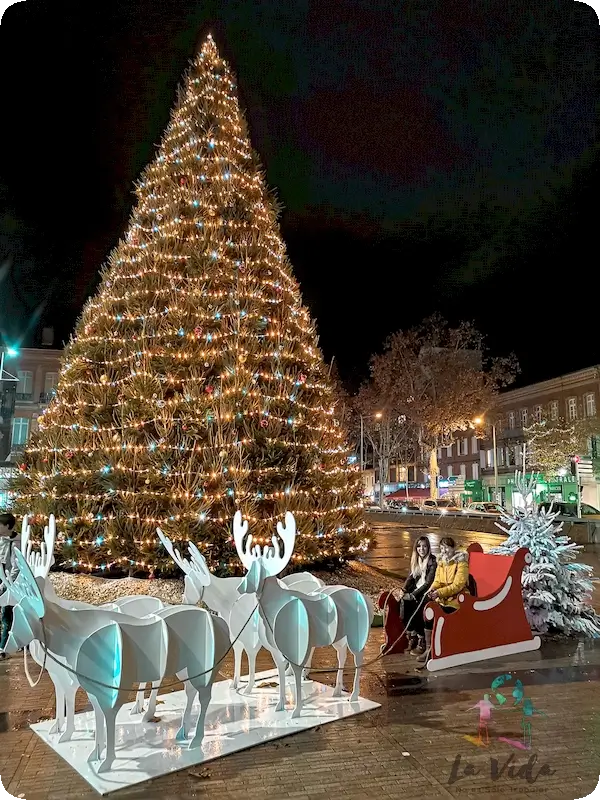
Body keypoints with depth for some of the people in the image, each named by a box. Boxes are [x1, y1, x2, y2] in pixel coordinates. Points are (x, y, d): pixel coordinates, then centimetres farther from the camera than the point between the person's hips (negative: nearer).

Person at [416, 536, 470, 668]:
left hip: (457, 599, -6)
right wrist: (432, 589, -15)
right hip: (442, 598, 6)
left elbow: (457, 585, -17)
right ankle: (428, 649, -16)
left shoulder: (461, 562, -8)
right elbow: (437, 581, 8)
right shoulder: (441, 562, 12)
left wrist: (440, 592, -26)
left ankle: (431, 652, -16)